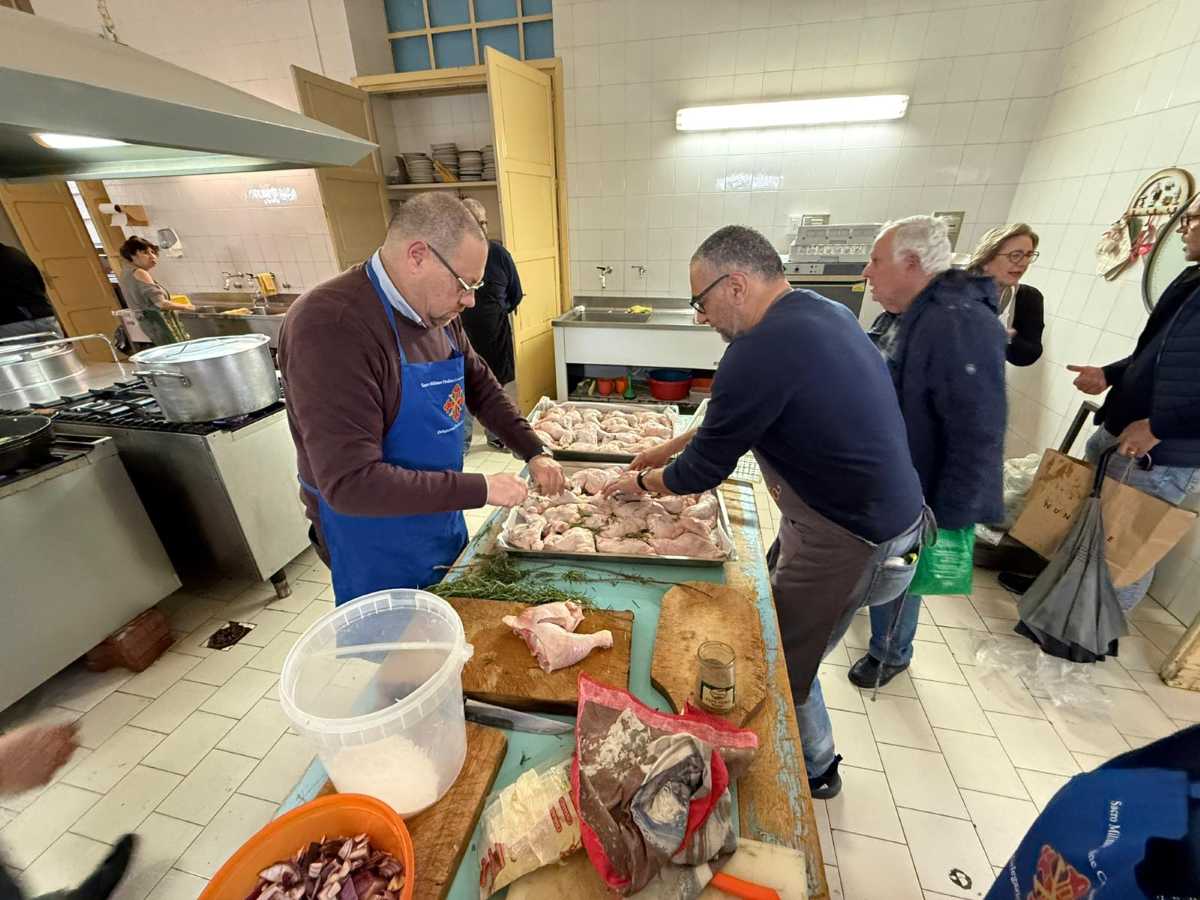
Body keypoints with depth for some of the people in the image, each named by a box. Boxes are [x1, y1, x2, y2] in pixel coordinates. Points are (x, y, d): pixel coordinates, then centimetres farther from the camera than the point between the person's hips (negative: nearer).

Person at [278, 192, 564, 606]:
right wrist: (481, 489, -26)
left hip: (442, 520, 7)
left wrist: (534, 453, -1)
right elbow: (353, 483, -32)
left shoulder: (437, 312, -3)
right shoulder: (330, 326, -28)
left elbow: (481, 388, 10)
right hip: (376, 545, -7)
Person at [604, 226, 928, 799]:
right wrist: (672, 447, 15)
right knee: (769, 624, 24)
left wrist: (641, 481, 2)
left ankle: (813, 771, 42)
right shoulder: (822, 312, 5)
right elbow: (733, 420, 13)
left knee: (784, 667, 13)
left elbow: (704, 470, -17)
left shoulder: (763, 350, -28)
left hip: (852, 543, -9)